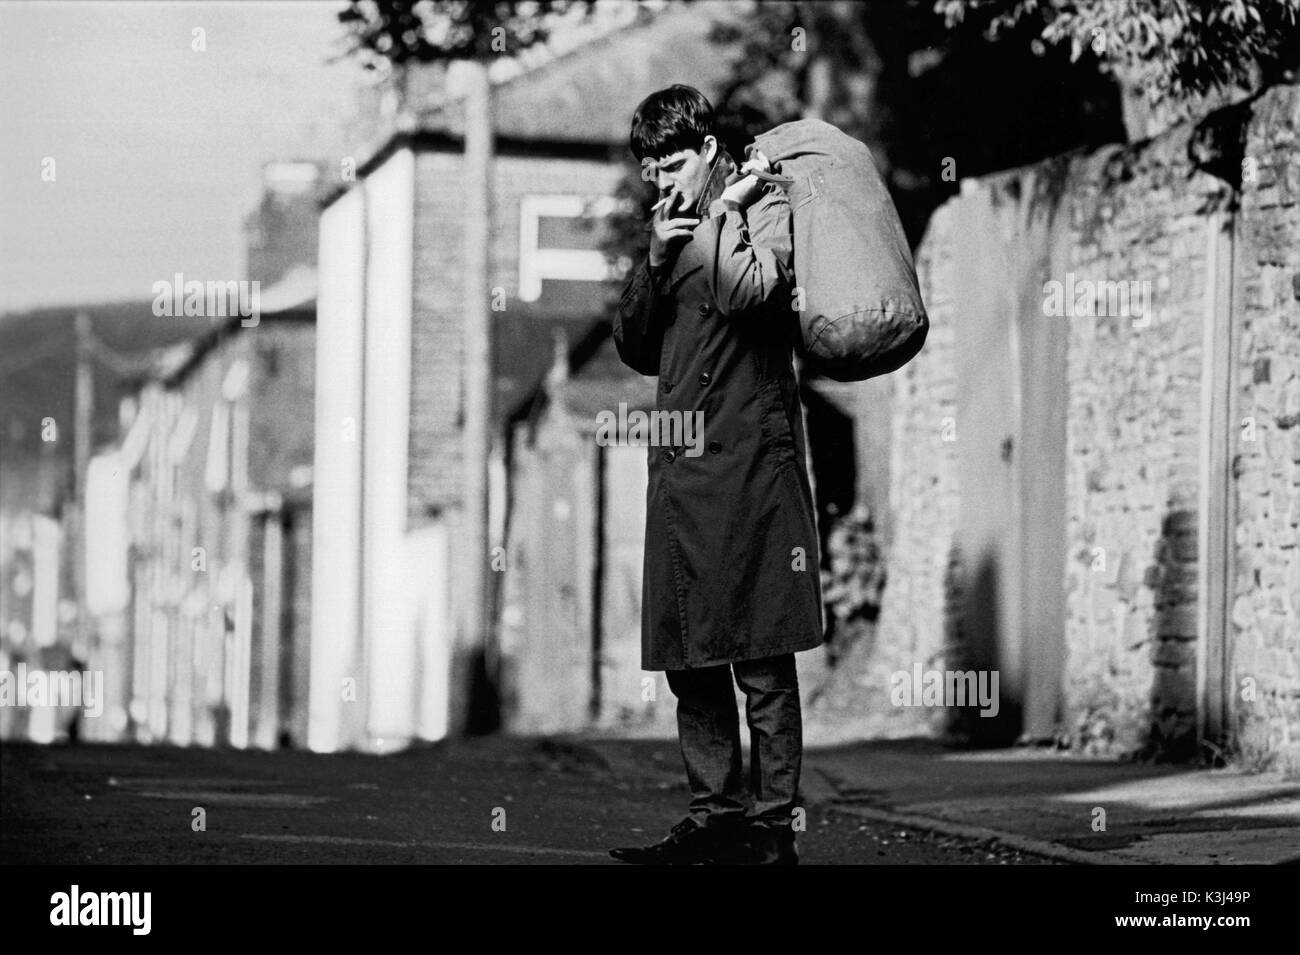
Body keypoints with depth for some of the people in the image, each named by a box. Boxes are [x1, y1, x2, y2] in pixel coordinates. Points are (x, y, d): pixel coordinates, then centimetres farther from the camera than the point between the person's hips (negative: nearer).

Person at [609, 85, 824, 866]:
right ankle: (715, 817, 13)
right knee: (688, 658, 7)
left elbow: (743, 291, -22)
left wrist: (725, 212, -8)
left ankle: (773, 824, -5)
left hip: (749, 458, -8)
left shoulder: (765, 207, -1)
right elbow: (637, 351, 17)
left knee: (761, 655, -6)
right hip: (679, 465, 8)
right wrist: (655, 265, 3)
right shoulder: (675, 226, 20)